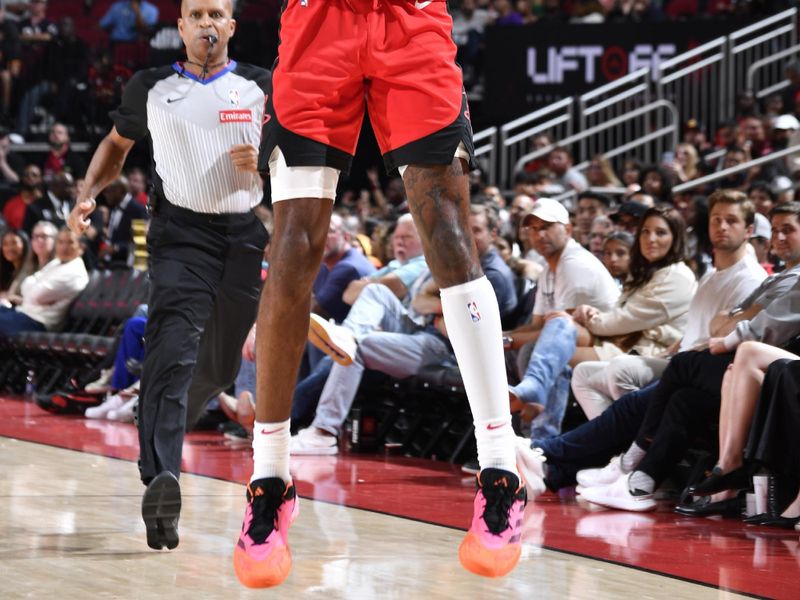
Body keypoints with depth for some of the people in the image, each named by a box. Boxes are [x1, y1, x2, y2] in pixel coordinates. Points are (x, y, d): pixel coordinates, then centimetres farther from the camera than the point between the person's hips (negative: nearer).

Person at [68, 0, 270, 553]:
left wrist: (264, 165, -11)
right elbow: (118, 144, 23)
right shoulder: (151, 88, 9)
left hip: (246, 233, 2)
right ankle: (161, 481, -39)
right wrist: (88, 194, 7)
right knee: (172, 350, -24)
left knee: (221, 367, 12)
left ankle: (171, 420, 45)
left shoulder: (261, 87, 7)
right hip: (181, 232, -2)